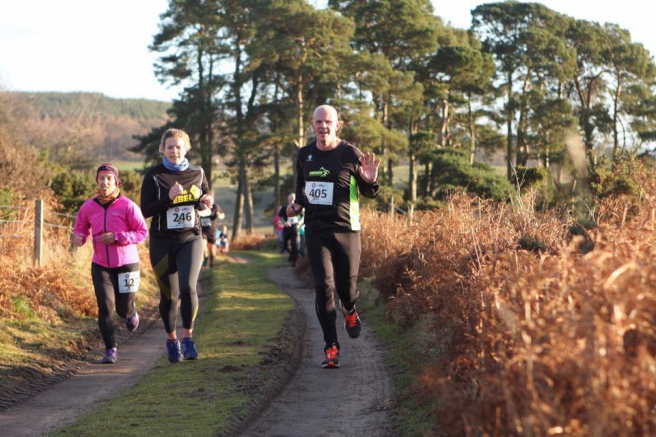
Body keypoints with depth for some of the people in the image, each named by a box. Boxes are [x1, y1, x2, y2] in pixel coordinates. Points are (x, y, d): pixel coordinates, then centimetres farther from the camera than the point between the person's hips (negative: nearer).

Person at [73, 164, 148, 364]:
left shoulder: (128, 206, -11)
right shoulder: (88, 207, -1)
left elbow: (143, 232, -9)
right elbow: (81, 228, 11)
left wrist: (117, 237, -21)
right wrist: (78, 237, -14)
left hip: (126, 264, -2)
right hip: (100, 265, 2)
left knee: (123, 308, 4)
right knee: (105, 306, -10)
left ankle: (131, 313, 44)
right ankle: (110, 350, 2)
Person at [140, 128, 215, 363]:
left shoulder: (197, 173, 6)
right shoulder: (154, 176, -2)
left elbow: (206, 197, 20)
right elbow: (146, 210, -8)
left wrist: (207, 202, -3)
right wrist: (168, 198, -22)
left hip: (190, 239, 1)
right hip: (163, 242, -1)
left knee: (188, 287, -20)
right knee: (169, 295, 5)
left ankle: (188, 338, -4)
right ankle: (171, 340, 26)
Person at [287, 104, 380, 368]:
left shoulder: (350, 154, -6)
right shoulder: (304, 155, 6)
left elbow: (370, 194, 1)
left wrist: (371, 181, -21)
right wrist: (297, 204, 6)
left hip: (346, 230, -2)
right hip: (316, 231, 2)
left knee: (346, 286, 6)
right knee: (323, 286, -9)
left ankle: (349, 310, 45)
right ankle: (331, 347, -2)